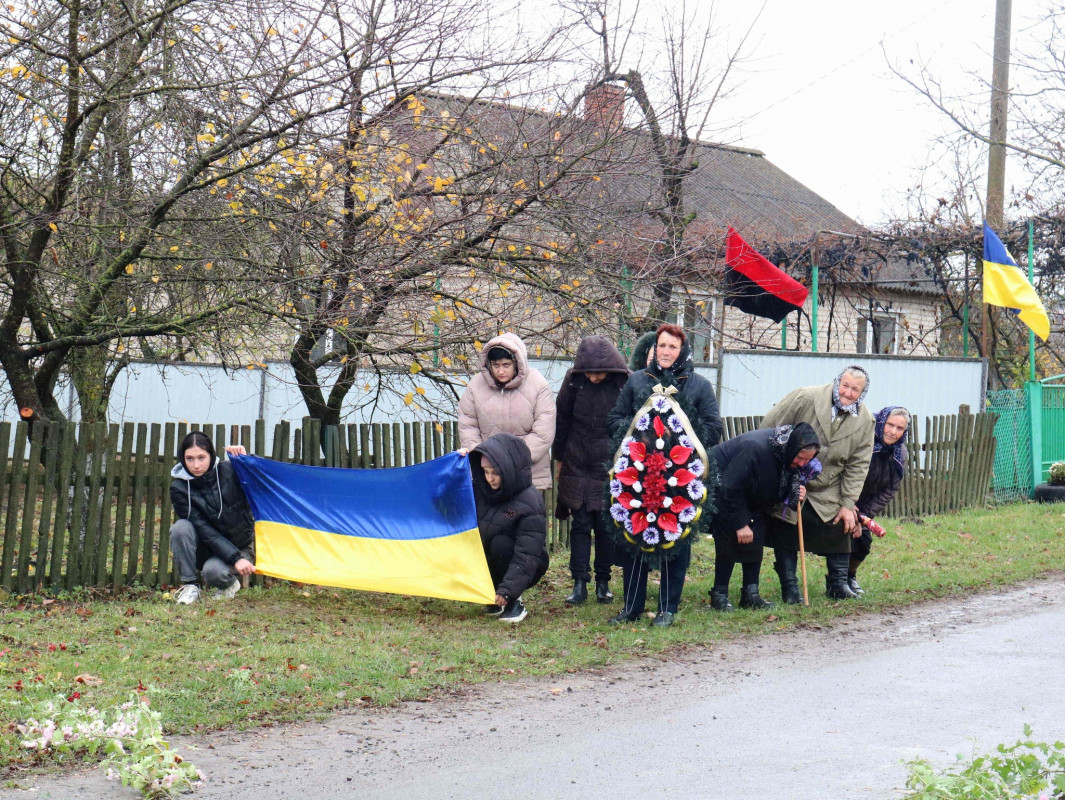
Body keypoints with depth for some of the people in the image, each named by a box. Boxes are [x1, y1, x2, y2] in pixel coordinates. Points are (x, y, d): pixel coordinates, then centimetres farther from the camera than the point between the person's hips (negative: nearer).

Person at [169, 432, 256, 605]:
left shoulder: (229, 471, -12)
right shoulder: (179, 489, -13)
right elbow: (203, 530, -20)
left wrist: (246, 460, -31)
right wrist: (235, 558, -29)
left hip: (240, 545, -1)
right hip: (206, 549, 1)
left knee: (214, 571, -31)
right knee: (181, 527, -27)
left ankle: (230, 583, 6)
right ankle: (190, 585, -12)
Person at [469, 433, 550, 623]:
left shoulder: (530, 503, -23)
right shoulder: (479, 490, -4)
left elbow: (526, 556, -27)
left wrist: (507, 590, -36)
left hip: (524, 571, -5)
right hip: (486, 565, 6)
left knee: (500, 543, -32)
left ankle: (514, 602, -15)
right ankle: (494, 598, -1)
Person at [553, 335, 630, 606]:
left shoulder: (624, 383, -10)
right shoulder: (573, 380, -5)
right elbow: (561, 420, 6)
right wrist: (559, 459, 9)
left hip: (610, 469, -1)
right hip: (577, 468, 1)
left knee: (606, 527, 4)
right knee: (580, 525, 2)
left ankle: (603, 582, 15)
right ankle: (579, 583, 4)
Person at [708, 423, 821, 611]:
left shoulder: (793, 458, -10)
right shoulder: (755, 448, -36)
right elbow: (730, 489, -32)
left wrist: (796, 494, -17)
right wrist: (740, 523, -27)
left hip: (751, 498, 8)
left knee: (755, 540, -1)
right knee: (728, 541, -14)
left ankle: (751, 594, 4)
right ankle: (719, 595, -7)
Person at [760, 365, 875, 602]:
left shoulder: (865, 420, -7)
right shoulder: (805, 398, -19)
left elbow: (857, 465, -3)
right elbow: (768, 431, -12)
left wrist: (848, 505, -6)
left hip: (828, 492, 3)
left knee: (840, 529, 2)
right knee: (786, 537, -1)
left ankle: (839, 584, 17)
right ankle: (789, 588, 9)